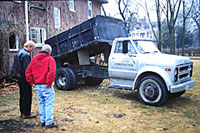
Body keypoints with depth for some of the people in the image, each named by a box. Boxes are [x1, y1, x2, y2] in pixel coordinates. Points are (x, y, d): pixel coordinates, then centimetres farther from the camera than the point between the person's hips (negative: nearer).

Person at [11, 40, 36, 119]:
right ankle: (26, 114, 5)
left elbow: (16, 66, 16)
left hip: (19, 77, 10)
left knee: (22, 95, 16)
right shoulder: (26, 54, -17)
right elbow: (27, 68, -22)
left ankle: (22, 112, 26)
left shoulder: (19, 53, 14)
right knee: (27, 96, -2)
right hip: (25, 77, -10)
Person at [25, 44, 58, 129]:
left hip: (37, 86, 6)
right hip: (46, 86, -6)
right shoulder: (50, 59, -7)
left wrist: (32, 82, 10)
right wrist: (49, 83, -16)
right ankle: (49, 123, 3)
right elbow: (52, 72, -22)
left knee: (41, 103, 16)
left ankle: (42, 121, 23)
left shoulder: (34, 59, 12)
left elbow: (28, 71, 10)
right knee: (49, 104, 0)